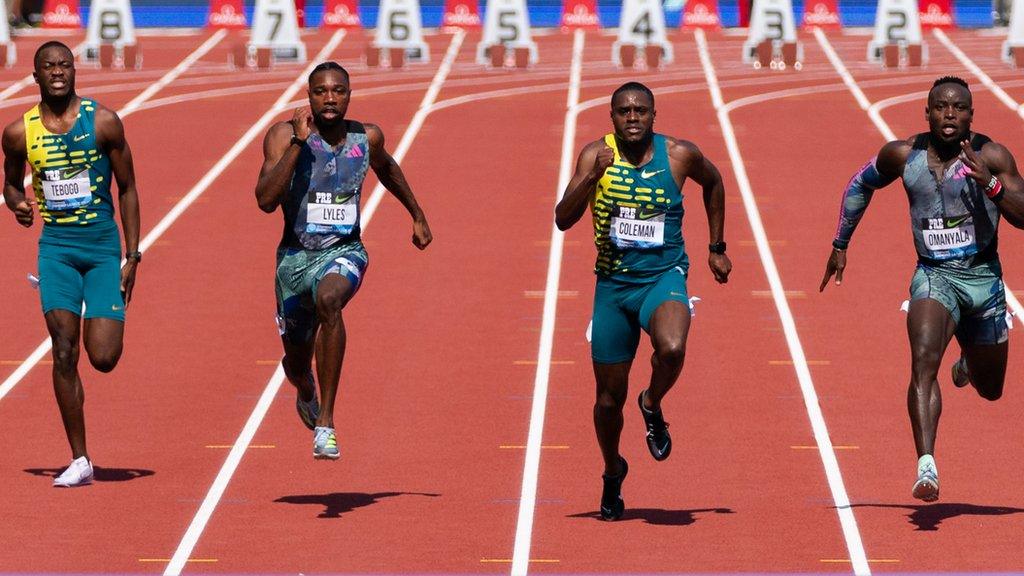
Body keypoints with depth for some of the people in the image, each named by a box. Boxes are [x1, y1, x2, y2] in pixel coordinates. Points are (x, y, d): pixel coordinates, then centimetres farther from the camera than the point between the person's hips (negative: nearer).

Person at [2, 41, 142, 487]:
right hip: (56, 245, 1)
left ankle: (110, 324, 32)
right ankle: (79, 461, -4)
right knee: (64, 351, -11)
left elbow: (128, 189, 2)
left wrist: (132, 257, -2)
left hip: (104, 244, -1)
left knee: (103, 357, -8)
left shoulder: (103, 122, -5)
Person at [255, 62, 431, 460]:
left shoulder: (367, 138, -1)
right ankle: (306, 392, 56)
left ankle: (325, 422, -35)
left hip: (344, 252, -1)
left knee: (329, 299, -37)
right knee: (296, 363, 13)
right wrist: (299, 142, -26)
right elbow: (266, 200, -23)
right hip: (295, 255, 1)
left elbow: (386, 169, 24)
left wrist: (417, 215, 30)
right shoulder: (284, 135, -11)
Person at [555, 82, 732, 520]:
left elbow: (713, 182, 17)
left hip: (663, 277, -1)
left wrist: (717, 248, 19)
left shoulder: (679, 155, -5)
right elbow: (563, 220, -15)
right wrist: (592, 177, -30)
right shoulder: (596, 155, -6)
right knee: (609, 396, 7)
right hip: (613, 284, 1)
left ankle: (653, 406, 1)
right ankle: (613, 474, 36)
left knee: (672, 349, -34)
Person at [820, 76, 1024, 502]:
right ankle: (926, 466, -37)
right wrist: (840, 245, 16)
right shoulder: (903, 156, -4)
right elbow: (861, 185, 16)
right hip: (933, 276, -1)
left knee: (989, 389, 18)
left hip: (984, 278, 1)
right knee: (923, 361, -29)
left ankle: (970, 361, 56)